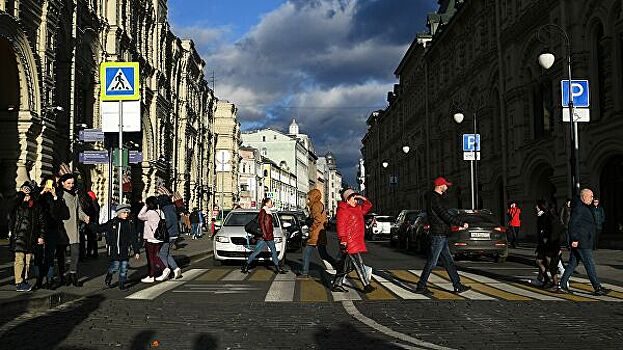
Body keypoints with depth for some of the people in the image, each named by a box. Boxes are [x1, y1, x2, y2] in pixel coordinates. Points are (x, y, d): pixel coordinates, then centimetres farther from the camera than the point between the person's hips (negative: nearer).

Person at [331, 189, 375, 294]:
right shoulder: (343, 210, -10)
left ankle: (336, 285, 16)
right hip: (349, 242, -10)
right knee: (359, 264, -8)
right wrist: (343, 240, -23)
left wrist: (363, 199, 13)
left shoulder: (357, 209, 19)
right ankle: (366, 285, -6)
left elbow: (368, 206, 32)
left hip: (356, 242, 10)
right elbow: (341, 226, -17)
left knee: (346, 265, 11)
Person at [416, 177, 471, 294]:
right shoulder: (435, 199, -17)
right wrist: (462, 224, -13)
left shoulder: (433, 196, 14)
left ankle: (457, 286, 17)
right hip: (438, 235, -10)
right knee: (431, 262, -3)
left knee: (449, 262, 12)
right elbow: (446, 216, -21)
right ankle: (421, 286, 4)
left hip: (442, 236, 10)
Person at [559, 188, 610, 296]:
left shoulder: (584, 208, 18)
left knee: (572, 263, 11)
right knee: (589, 264, -6)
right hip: (581, 242, -10)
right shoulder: (579, 208, -15)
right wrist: (574, 239, -24)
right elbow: (572, 224, -22)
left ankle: (563, 285, 13)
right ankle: (597, 288, -1)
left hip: (583, 241, 10)